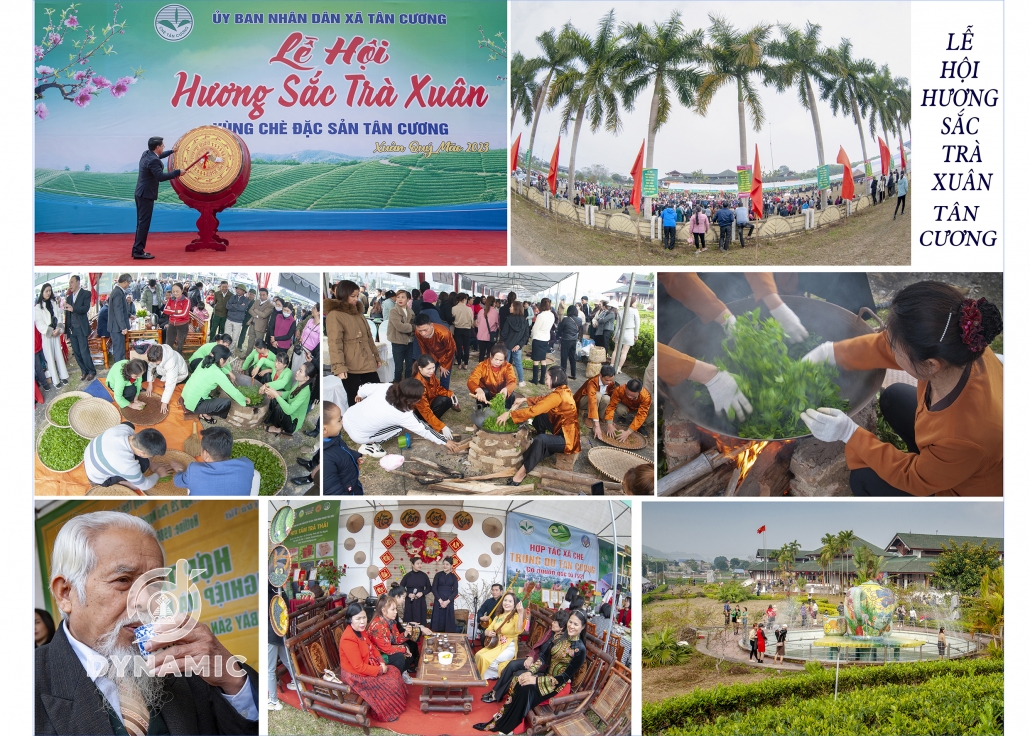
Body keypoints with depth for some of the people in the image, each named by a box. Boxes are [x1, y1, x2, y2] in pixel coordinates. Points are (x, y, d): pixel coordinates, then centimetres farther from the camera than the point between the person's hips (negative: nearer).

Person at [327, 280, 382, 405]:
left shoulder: (357, 312, 18)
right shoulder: (334, 315, -9)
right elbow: (335, 343, -16)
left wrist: (376, 357, 24)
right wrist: (339, 366, -24)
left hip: (368, 364, 8)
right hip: (350, 367, -8)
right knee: (355, 401, -1)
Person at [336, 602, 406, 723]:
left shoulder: (360, 631, -4)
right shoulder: (349, 639, -32)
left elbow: (372, 647, 12)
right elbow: (359, 667, -28)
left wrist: (381, 662, -3)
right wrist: (380, 670, -18)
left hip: (368, 666, 9)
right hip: (356, 676, -9)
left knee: (394, 672, 8)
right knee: (389, 684, -9)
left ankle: (397, 704, 25)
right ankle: (387, 714, 14)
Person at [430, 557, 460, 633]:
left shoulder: (454, 577, 5)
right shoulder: (438, 575, 4)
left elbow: (455, 591, 1)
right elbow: (434, 589, -1)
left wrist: (447, 601, -11)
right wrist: (440, 600, -11)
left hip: (449, 602, 0)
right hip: (438, 601, 0)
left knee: (448, 620, -2)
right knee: (437, 620, -3)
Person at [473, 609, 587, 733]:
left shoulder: (580, 649, -19)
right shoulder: (559, 636, 1)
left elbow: (564, 677, -19)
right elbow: (543, 656, 2)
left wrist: (536, 680, -23)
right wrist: (530, 671, -17)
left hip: (558, 683, -6)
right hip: (546, 672, 6)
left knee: (527, 689, -27)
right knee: (518, 678, -20)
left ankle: (502, 725, -16)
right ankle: (500, 718, -18)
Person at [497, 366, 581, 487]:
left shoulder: (558, 395, -25)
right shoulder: (562, 390, 3)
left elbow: (533, 410, -26)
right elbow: (543, 399, 19)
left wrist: (509, 414, -21)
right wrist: (524, 400, 10)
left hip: (567, 438, -10)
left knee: (540, 440, -33)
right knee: (540, 417, 14)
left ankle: (522, 472, -26)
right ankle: (539, 448, 26)